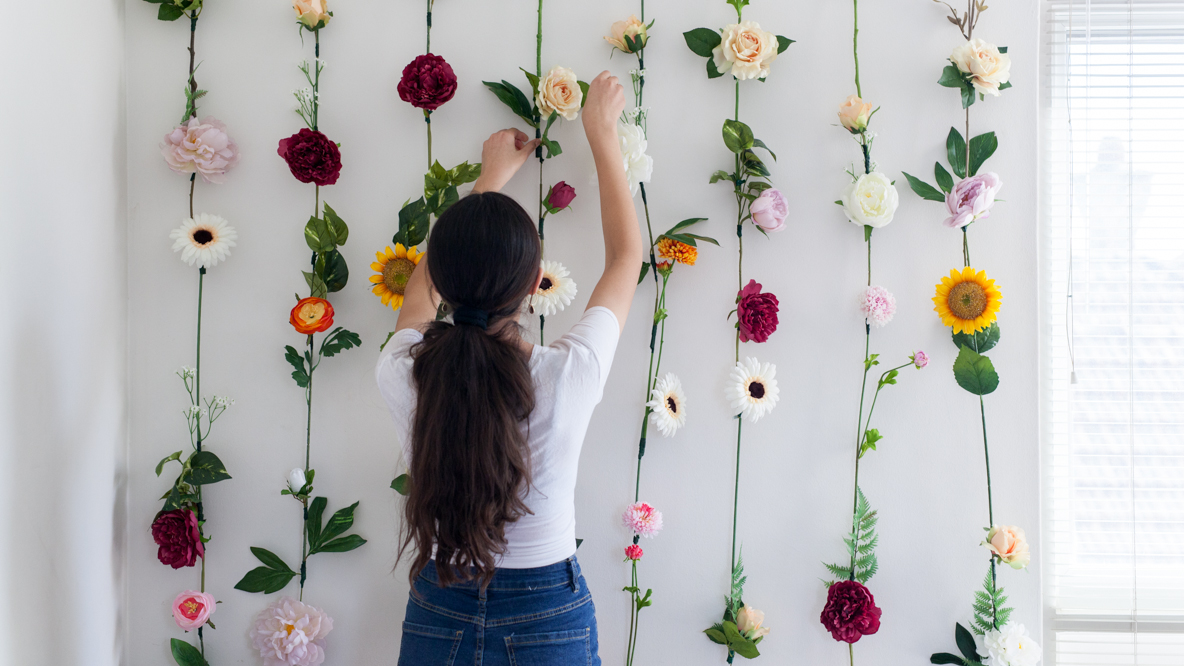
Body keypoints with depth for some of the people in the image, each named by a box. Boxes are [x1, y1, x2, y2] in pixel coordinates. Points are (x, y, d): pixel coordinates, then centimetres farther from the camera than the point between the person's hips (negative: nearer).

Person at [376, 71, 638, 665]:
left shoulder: (403, 375, -17)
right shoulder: (566, 376, -23)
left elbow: (427, 281, 7)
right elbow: (626, 254, -4)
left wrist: (489, 179, 17)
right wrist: (602, 133, 7)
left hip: (438, 616, 2)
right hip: (549, 618, -1)